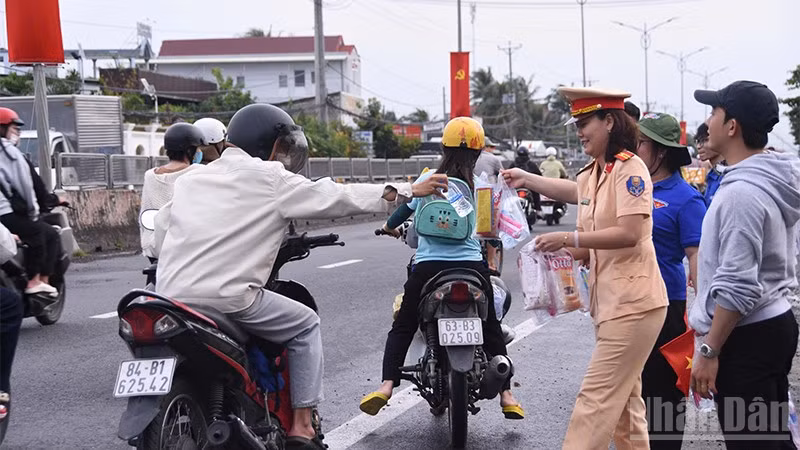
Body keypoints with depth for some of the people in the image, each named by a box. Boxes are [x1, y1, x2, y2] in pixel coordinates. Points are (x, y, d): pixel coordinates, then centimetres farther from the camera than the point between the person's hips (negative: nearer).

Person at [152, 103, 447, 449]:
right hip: (226, 299, -6)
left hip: (169, 299, 6)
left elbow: (160, 237, 18)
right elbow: (338, 197, 4)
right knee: (305, 324, 14)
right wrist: (407, 191, 11)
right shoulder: (272, 179, 1)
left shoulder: (190, 179, 19)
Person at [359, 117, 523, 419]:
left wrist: (390, 227, 35)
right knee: (491, 330, 16)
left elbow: (406, 209, 14)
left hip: (428, 267, 0)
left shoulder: (428, 179, 1)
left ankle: (387, 385, -4)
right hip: (471, 266, 1)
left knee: (402, 328, 12)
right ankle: (506, 395, 14)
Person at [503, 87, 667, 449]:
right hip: (608, 302, 9)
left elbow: (629, 233, -22)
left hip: (632, 304, -9)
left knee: (596, 400, -9)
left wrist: (567, 238, -21)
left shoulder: (630, 168, -12)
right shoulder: (588, 177, 13)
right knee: (624, 403, 16)